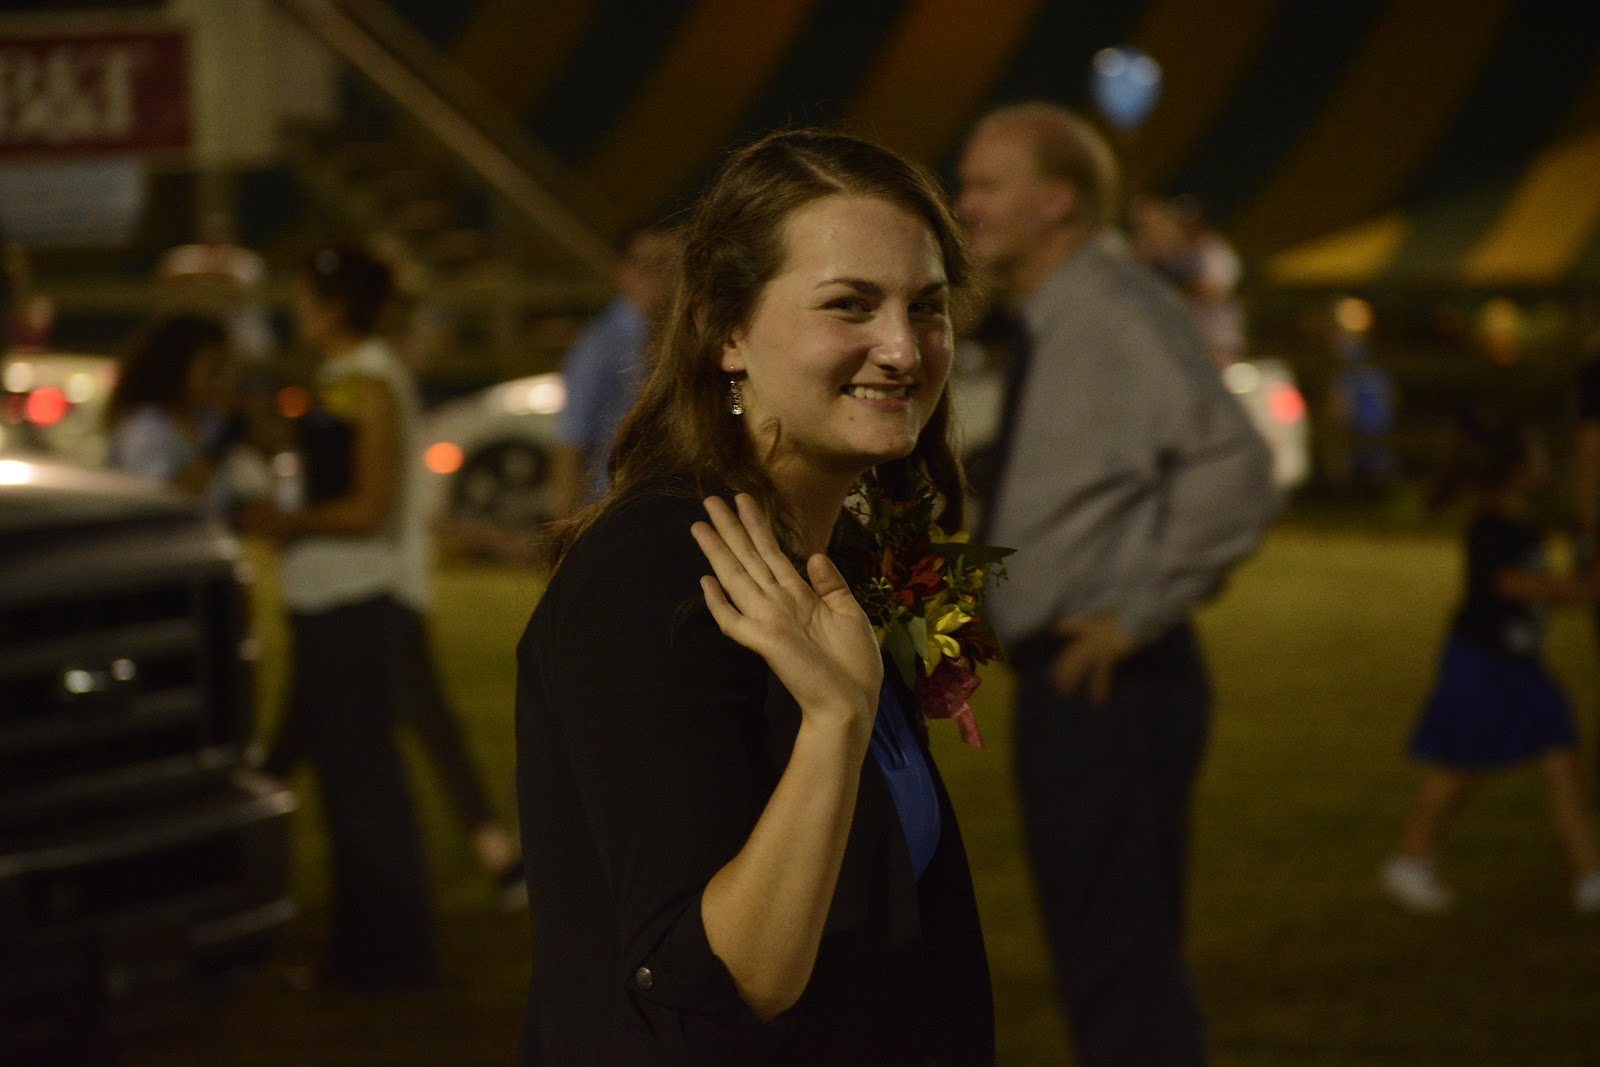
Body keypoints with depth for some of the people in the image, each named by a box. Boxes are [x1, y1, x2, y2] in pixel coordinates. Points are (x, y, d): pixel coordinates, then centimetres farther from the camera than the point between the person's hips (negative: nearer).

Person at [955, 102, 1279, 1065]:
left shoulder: (1119, 315, -16)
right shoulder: (1054, 327, 14)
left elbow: (1234, 472, -27)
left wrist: (1139, 613, -21)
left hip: (1110, 687, -10)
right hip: (1067, 687, 10)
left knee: (1123, 973, -7)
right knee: (1107, 962, 18)